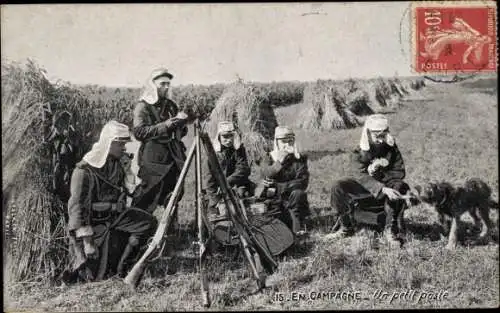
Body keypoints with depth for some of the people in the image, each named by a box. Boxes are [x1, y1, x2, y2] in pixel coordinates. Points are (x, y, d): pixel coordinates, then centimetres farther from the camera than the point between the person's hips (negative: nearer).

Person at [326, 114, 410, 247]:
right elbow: (363, 177, -23)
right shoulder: (361, 151, -10)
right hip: (366, 187, 1)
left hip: (387, 186, 0)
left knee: (400, 187, -35)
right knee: (338, 187, -21)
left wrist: (380, 175, -20)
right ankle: (347, 227, -8)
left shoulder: (391, 148, -7)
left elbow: (399, 172, -5)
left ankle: (391, 230, -23)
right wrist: (383, 189, -39)